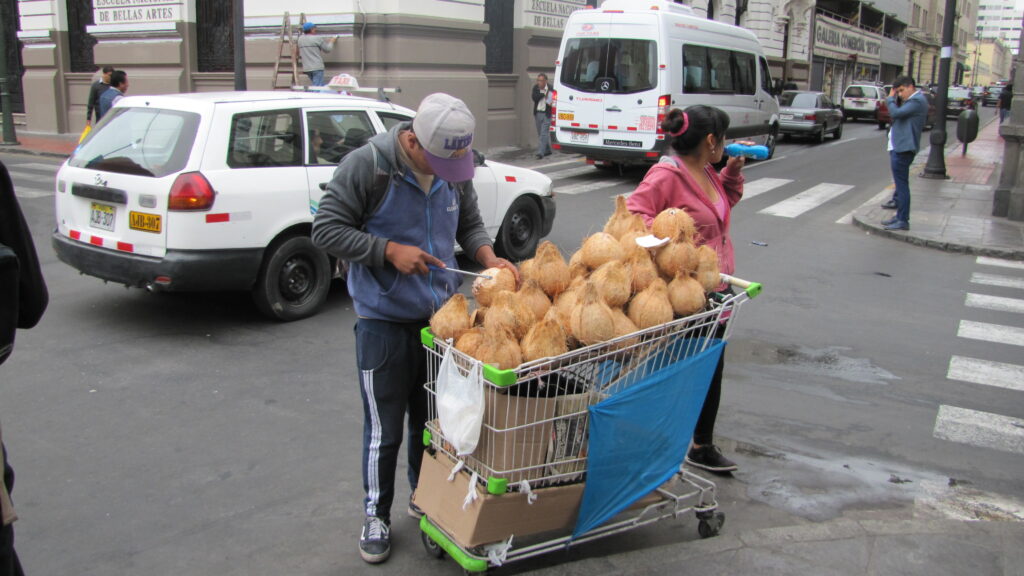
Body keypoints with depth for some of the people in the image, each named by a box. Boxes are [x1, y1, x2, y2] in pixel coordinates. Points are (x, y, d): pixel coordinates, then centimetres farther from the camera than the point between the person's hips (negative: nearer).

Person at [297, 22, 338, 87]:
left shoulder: (300, 39, 10)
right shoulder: (317, 38, -7)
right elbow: (327, 49, 3)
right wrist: (331, 42, 23)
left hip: (306, 68, 7)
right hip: (317, 67, -7)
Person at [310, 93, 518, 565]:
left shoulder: (455, 170, 0)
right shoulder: (367, 166, -16)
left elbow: (469, 224, 12)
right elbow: (326, 229, -14)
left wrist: (488, 257, -9)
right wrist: (389, 250, -23)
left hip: (441, 314, 5)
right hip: (384, 320, -5)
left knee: (434, 418, 17)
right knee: (384, 428, 4)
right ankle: (377, 516, 24)